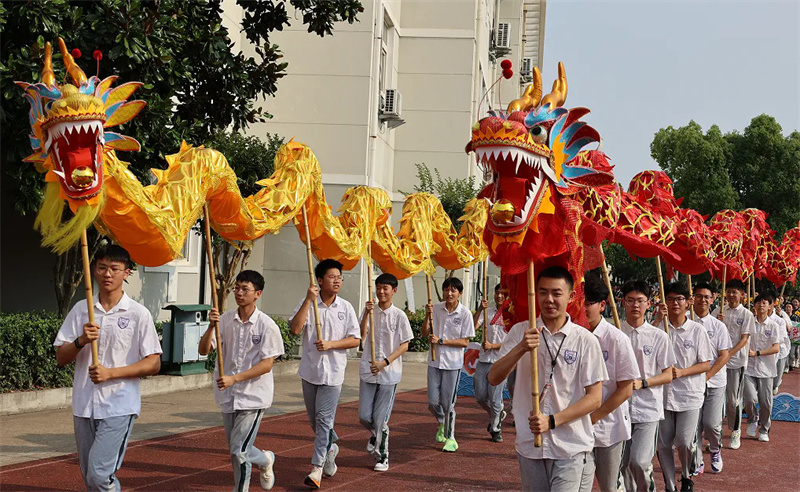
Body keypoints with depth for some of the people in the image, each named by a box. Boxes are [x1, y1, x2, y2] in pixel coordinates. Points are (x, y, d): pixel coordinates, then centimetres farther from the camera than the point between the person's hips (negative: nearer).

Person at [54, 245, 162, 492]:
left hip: (119, 407, -5)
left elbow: (153, 363, -5)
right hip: (84, 405, 5)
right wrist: (81, 341, -14)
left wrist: (110, 373, -15)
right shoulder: (80, 310, 8)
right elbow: (61, 358, 7)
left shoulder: (138, 314, -3)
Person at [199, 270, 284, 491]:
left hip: (253, 396, -5)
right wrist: (211, 326, -21)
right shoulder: (225, 320, 1)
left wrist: (234, 378, -22)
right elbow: (203, 350, -4)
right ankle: (265, 460, 43)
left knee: (238, 452, -12)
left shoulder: (267, 325, -10)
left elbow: (267, 364, -13)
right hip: (228, 395, 5)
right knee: (236, 451, 16)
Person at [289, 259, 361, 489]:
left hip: (333, 372, -2)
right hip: (310, 369, 2)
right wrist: (308, 300, -21)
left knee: (324, 418, -9)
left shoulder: (345, 307, -2)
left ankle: (317, 467, -7)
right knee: (314, 418, 15)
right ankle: (330, 447, 42)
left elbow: (355, 340, -1)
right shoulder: (307, 304, -2)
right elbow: (295, 329, -18)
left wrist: (331, 344, -16)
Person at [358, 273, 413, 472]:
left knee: (380, 418, -2)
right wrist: (367, 314, -19)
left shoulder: (399, 315, -5)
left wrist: (385, 362, -15)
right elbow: (361, 336, -8)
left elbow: (404, 345, -5)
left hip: (389, 372, -3)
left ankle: (383, 457, 14)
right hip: (368, 370, 3)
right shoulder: (369, 310, 4)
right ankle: (376, 435, 37)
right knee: (364, 416, 4)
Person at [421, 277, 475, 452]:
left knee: (448, 402, 1)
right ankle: (442, 424, 35)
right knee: (433, 402, 5)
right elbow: (424, 334, 4)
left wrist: (440, 341, -15)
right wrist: (427, 316, -13)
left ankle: (450, 437, 15)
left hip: (453, 363, -3)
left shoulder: (465, 313, -7)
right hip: (435, 361, 3)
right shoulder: (436, 309, 2)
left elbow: (465, 342, -9)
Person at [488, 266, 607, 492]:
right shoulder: (521, 332, 3)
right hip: (529, 445, 3)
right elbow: (494, 378, -5)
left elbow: (595, 397, -3)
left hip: (571, 447, -2)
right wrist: (520, 349, -22)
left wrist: (552, 421, -14)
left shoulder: (585, 340, -3)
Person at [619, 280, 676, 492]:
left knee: (639, 461, -14)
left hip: (648, 409, -1)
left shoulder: (658, 336, 1)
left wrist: (642, 383, -13)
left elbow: (668, 375, 2)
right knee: (623, 463, 6)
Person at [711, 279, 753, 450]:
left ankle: (735, 432, 18)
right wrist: (717, 323, -12)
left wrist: (728, 354, -19)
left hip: (736, 361, -2)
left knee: (734, 400, 2)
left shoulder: (747, 314, -1)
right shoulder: (718, 311, 7)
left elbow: (744, 339, -7)